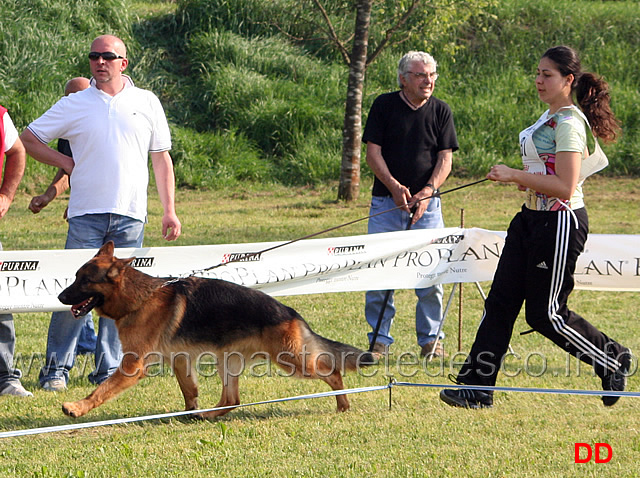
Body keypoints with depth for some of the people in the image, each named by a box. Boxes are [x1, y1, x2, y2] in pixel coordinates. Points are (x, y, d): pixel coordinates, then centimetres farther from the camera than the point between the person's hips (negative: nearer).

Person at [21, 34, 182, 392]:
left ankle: (109, 369, 9)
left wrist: (170, 210, 8)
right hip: (86, 214, -1)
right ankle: (57, 368, 1)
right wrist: (66, 163, 3)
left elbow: (161, 158, 14)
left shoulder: (147, 103, 10)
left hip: (130, 215, 1)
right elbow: (29, 138, 12)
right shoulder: (74, 105, 6)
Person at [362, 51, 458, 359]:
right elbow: (373, 152, -2)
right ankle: (379, 340, 6)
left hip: (426, 204, 1)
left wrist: (428, 191, -15)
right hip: (386, 202, -1)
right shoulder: (384, 106, 1)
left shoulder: (441, 111, 4)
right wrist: (394, 187, -14)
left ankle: (431, 339, 10)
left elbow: (445, 157, 1)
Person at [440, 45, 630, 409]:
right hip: (531, 219, 10)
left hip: (560, 224, -10)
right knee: (500, 302, 3)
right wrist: (524, 180, 11)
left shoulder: (569, 123, -17)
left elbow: (565, 187, -23)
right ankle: (476, 387, 3)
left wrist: (515, 175, -21)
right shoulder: (550, 118, 13)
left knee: (545, 314, -1)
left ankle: (614, 360, 18)